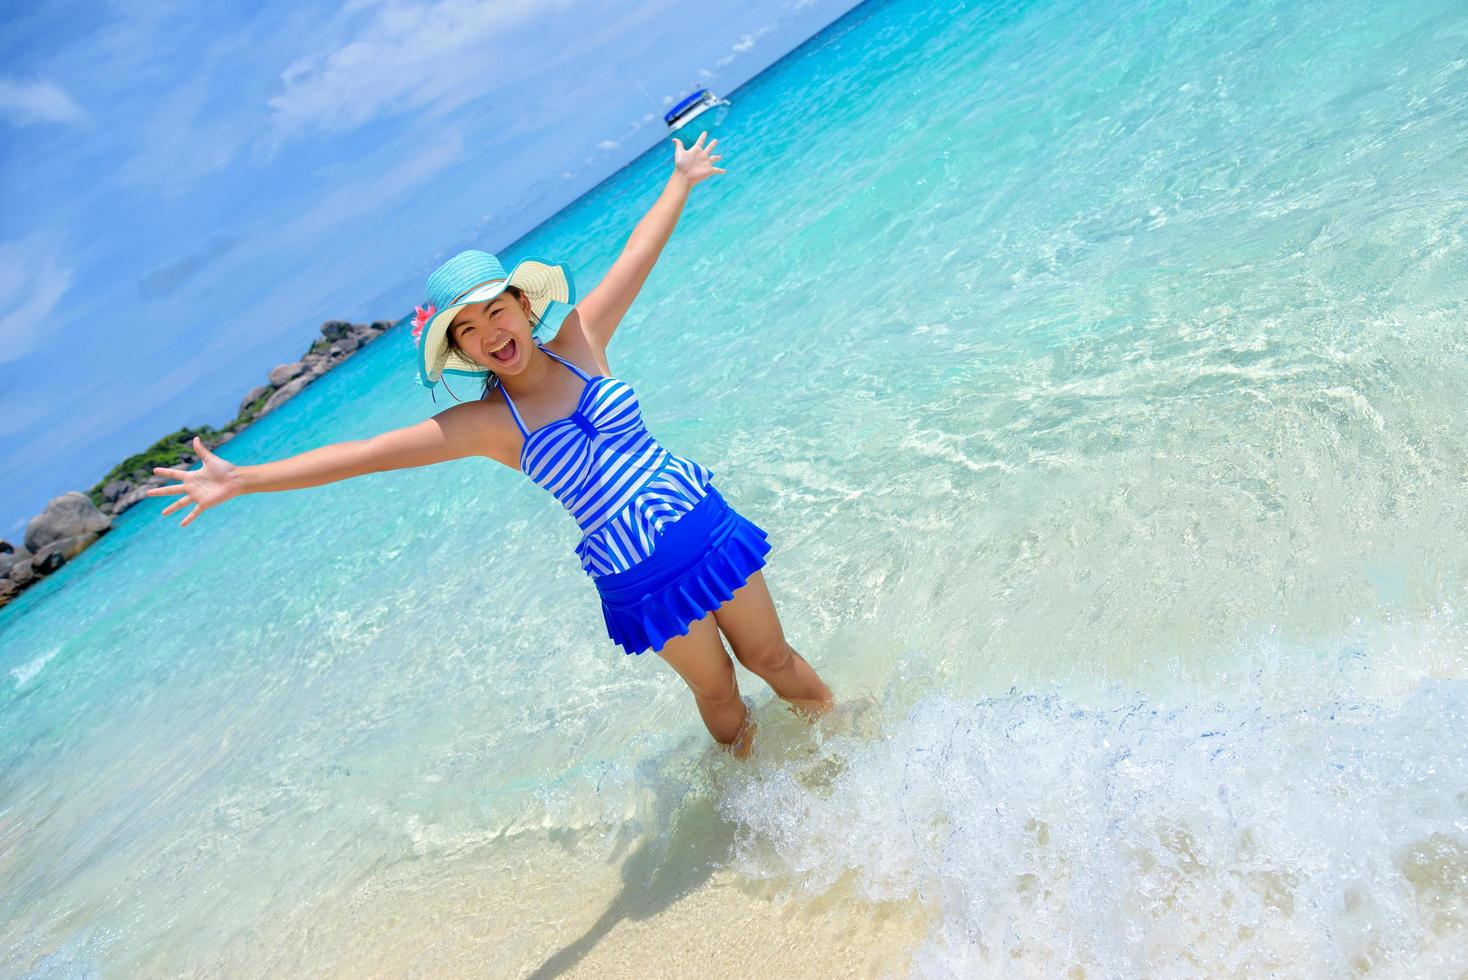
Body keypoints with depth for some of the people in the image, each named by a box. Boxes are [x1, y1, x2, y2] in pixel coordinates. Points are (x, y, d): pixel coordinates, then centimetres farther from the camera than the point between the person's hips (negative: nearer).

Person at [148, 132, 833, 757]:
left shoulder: (579, 341, -4)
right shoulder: (487, 424, -10)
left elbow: (637, 255, 6)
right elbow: (365, 453, -12)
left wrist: (680, 180, 18)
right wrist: (240, 479, -15)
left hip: (705, 520, 2)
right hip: (637, 577, -2)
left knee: (773, 660, 15)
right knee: (717, 691, 13)